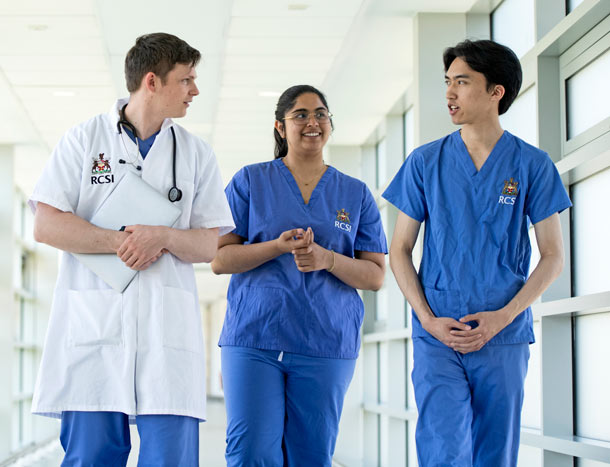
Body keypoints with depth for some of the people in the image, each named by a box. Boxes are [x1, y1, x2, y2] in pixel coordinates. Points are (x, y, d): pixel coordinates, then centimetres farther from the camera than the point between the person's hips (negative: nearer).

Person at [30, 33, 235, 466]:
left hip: (167, 324, 2)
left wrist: (163, 237, -11)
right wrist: (121, 242, -10)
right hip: (93, 319, -1)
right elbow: (46, 225, -1)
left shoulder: (197, 154, 14)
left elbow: (212, 245, 10)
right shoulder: (83, 140, 8)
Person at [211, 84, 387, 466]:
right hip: (254, 337, -1)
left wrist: (327, 259, -12)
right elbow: (219, 259, 2)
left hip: (326, 343, 2)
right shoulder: (250, 182, 8)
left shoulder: (356, 194, 12)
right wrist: (277, 247, -14)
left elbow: (376, 276, 7)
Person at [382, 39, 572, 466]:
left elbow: (553, 256, 3)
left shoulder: (532, 165, 2)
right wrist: (428, 319, -6)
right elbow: (400, 250, 8)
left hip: (504, 336, 0)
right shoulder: (426, 163, 5)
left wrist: (502, 317, -9)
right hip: (437, 335, 0)